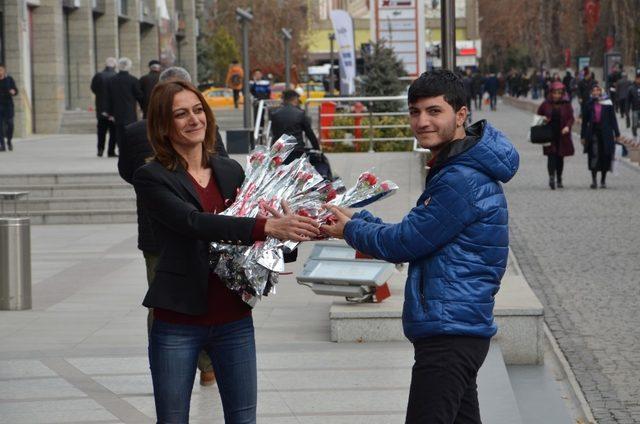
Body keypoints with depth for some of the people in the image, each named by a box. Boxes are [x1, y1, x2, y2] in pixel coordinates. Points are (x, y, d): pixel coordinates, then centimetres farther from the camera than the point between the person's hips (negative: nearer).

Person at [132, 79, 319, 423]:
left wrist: (288, 224, -10)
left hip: (234, 320, 4)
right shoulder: (151, 178, -7)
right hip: (178, 322, -4)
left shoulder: (231, 171, 9)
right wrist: (266, 227, -35)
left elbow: (249, 230, 14)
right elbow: (195, 223, -23)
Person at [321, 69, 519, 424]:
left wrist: (351, 229, 2)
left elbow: (403, 244, -15)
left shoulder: (462, 181, -18)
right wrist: (356, 219, 9)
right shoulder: (455, 169, 17)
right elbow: (414, 238, 19)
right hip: (460, 328, 11)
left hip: (449, 334, -11)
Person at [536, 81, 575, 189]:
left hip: (562, 135, 1)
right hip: (549, 135, -1)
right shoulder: (546, 104, 2)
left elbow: (571, 118, 0)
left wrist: (567, 126, -18)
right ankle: (551, 177, -23)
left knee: (560, 157, 10)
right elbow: (538, 115, 14)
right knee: (551, 156, -13)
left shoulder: (566, 104, 2)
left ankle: (559, 179, 21)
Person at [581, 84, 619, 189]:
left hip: (606, 133, 0)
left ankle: (603, 180, 16)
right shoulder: (589, 105, 4)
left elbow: (613, 119, 5)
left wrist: (616, 133, 2)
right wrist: (583, 136, 5)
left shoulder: (607, 103, 3)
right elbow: (584, 121, 8)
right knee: (594, 156, -9)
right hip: (593, 132, 0)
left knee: (605, 157, 4)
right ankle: (594, 180, -6)